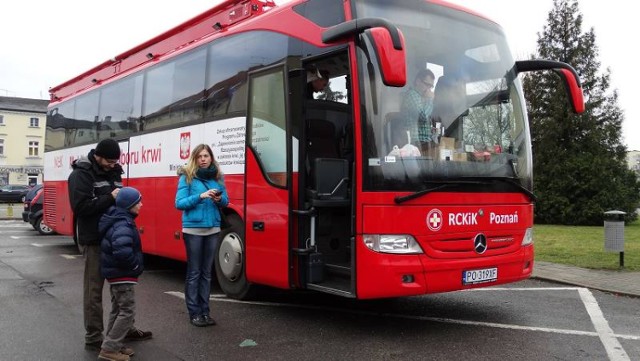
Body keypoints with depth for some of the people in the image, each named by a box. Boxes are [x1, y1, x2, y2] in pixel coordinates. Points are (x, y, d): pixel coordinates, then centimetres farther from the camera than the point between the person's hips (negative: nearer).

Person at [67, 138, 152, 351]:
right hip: (94, 240, -8)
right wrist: (110, 198, -24)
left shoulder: (113, 171, 12)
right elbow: (81, 207, -22)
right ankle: (93, 337, 10)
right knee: (94, 289, 0)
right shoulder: (81, 174, -12)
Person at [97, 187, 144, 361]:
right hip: (122, 275, -10)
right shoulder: (123, 225, -24)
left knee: (117, 310, 18)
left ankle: (112, 345, 27)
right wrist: (136, 265, -22)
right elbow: (122, 251, -39)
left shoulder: (120, 220, 9)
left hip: (115, 273, 10)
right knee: (127, 311, -5)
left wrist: (134, 264, 17)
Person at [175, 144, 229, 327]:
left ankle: (204, 311, 17)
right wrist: (201, 196, -20)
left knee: (207, 272, 10)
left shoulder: (217, 177, 9)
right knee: (194, 272, 1)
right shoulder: (187, 177, -3)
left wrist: (219, 199, -11)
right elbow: (179, 203, -9)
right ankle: (194, 312, 8)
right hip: (193, 230, -4)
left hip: (213, 229, 4)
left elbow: (226, 201, 12)